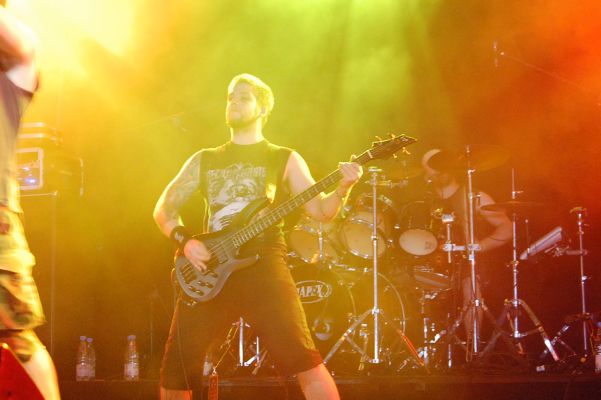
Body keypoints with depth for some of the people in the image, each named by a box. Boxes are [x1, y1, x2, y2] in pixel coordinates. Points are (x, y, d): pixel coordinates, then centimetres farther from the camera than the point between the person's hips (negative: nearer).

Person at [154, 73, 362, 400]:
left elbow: (320, 210, 3)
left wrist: (342, 189, -18)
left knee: (300, 358, -18)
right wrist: (185, 240, -2)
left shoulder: (284, 159, 11)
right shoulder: (204, 160, 19)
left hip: (263, 264, -3)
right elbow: (163, 208, 17)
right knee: (175, 370, 1)